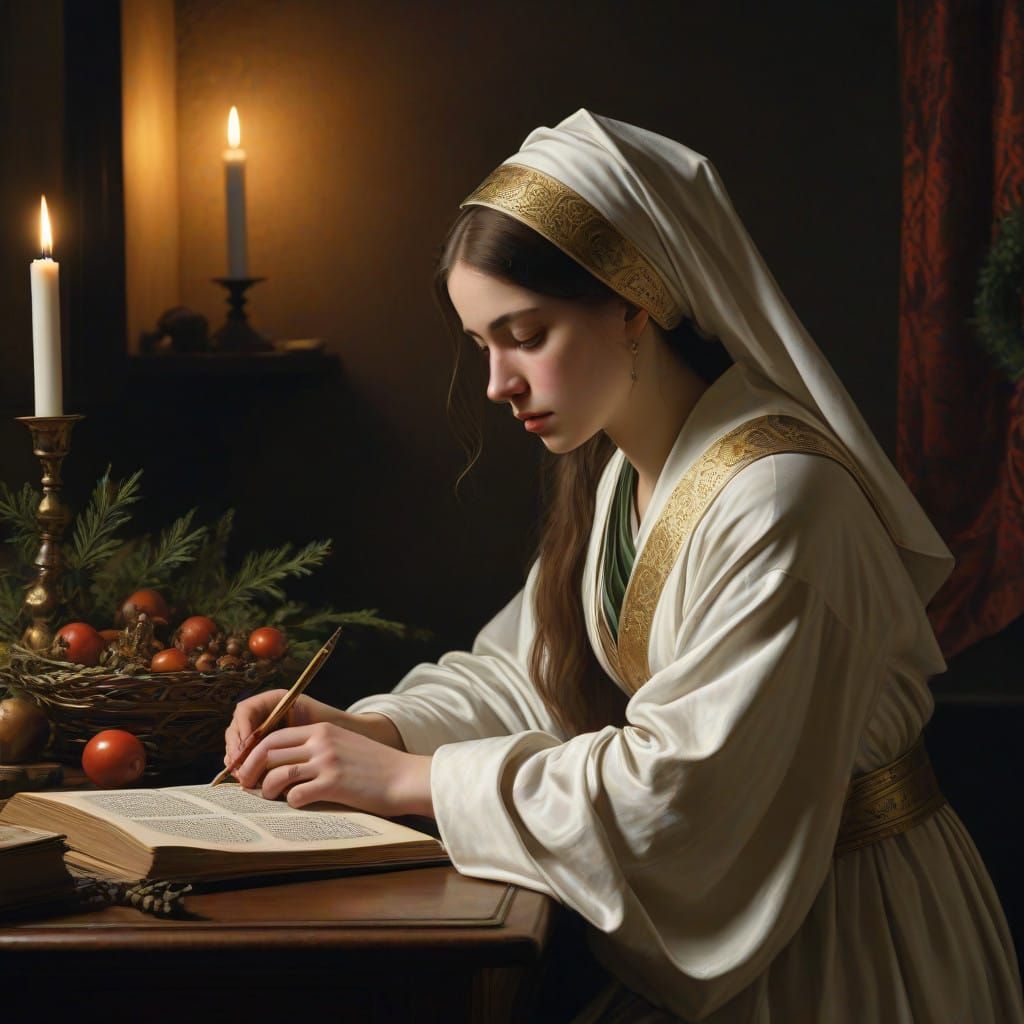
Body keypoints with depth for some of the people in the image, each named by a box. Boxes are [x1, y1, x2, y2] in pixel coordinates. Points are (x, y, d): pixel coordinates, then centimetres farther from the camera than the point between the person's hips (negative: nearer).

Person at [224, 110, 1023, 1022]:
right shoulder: (614, 476, 5)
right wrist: (365, 730, -6)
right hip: (703, 925, 7)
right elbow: (525, 672, 12)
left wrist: (409, 778, -22)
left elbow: (684, 784, -27)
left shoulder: (777, 499, -24)